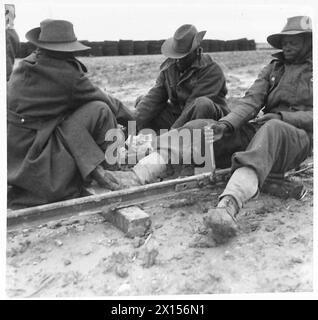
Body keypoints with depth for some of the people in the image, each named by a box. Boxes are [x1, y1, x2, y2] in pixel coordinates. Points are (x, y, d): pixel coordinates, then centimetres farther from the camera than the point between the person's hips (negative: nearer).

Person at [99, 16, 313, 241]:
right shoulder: (273, 69, 22)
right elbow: (252, 100, 6)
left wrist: (282, 116, -17)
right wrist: (227, 123, -13)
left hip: (297, 136, -4)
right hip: (257, 129, 5)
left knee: (272, 130, -43)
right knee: (199, 128, -16)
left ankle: (229, 206, -64)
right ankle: (136, 177, -32)